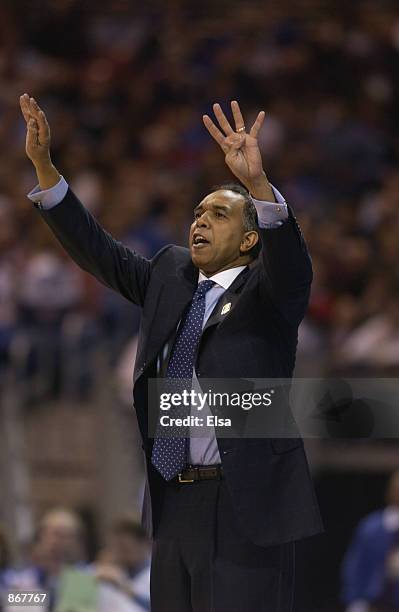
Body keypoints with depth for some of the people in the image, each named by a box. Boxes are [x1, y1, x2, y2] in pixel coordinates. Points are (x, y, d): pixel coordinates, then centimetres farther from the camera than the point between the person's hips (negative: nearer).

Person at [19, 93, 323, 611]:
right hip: (173, 503, 6)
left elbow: (291, 263, -23)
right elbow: (98, 252, 13)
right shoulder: (171, 274, 16)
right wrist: (44, 165, 3)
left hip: (246, 507, -6)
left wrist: (258, 184, -42)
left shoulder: (267, 292, -3)